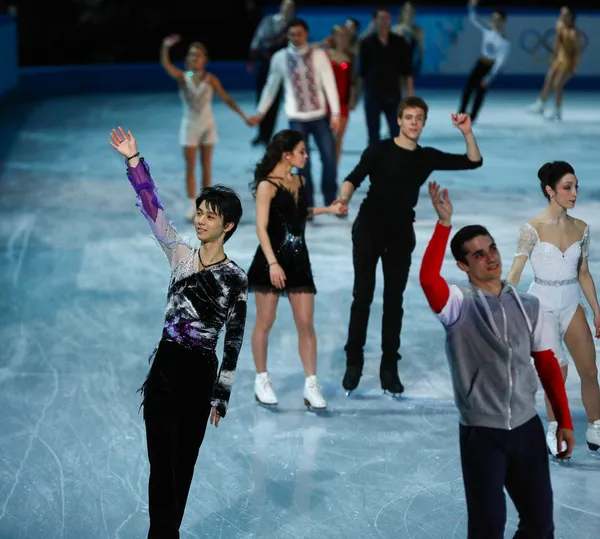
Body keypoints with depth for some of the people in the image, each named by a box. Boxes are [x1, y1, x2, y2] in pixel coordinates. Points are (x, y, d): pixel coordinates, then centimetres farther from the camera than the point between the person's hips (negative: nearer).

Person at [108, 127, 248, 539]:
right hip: (164, 365, 3)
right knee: (162, 459, 1)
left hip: (198, 372, -3)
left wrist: (221, 396, 0)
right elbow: (153, 209, 0)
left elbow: (234, 343, -1)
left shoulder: (235, 278, -4)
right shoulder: (182, 256, 6)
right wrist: (134, 160, -10)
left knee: (181, 461, 7)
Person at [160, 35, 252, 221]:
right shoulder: (182, 77, -8)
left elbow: (226, 98, -2)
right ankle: (192, 205, 4)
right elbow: (165, 64, -24)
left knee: (206, 166, 7)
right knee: (190, 167, 0)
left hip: (207, 125, 1)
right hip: (190, 125, -1)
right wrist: (165, 47, -43)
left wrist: (243, 116, -7)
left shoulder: (210, 79, -6)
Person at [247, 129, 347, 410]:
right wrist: (273, 263, -23)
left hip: (298, 259, 6)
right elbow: (261, 228, -16)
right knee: (265, 323, 5)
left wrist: (327, 209, 17)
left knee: (306, 324, 1)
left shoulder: (300, 181, 8)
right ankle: (262, 380, 19)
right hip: (272, 260, -6)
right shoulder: (267, 186, -12)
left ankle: (311, 385, 4)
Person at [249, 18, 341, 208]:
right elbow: (271, 86, 11)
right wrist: (261, 111, 13)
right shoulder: (280, 58, 0)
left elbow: (329, 84, -5)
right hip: (297, 118, 0)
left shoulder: (318, 54, -3)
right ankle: (308, 205, 11)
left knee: (329, 158, -1)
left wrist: (335, 113, -10)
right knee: (302, 163, 1)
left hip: (320, 115, 0)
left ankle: (331, 202, 16)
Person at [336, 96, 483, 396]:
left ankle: (389, 367, 10)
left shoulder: (428, 157, 7)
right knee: (363, 296, -1)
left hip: (401, 233, 3)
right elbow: (354, 178, -16)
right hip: (369, 228, -3)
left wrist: (467, 133, -7)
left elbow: (473, 162, 7)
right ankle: (353, 362, 7)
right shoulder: (379, 151, -4)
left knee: (394, 300, 5)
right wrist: (344, 198, -36)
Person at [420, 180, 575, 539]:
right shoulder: (459, 305, -6)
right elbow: (428, 279, -28)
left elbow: (547, 365, 9)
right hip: (481, 432, -4)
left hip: (527, 427, 4)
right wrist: (444, 224, -31)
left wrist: (565, 421, 8)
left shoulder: (528, 306, 6)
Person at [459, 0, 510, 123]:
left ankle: (472, 117, 15)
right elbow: (473, 19, -7)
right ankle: (461, 113, 20)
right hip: (481, 62, 5)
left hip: (491, 67, -5)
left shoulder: (504, 43, -22)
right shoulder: (487, 30, -8)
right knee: (468, 88, 5)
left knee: (480, 91, 1)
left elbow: (499, 62, -21)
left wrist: (488, 79, -22)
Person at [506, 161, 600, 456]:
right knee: (558, 368, -17)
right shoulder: (533, 229, -12)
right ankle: (554, 430, 2)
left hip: (571, 305, 5)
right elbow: (515, 271, -14)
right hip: (541, 305, -5)